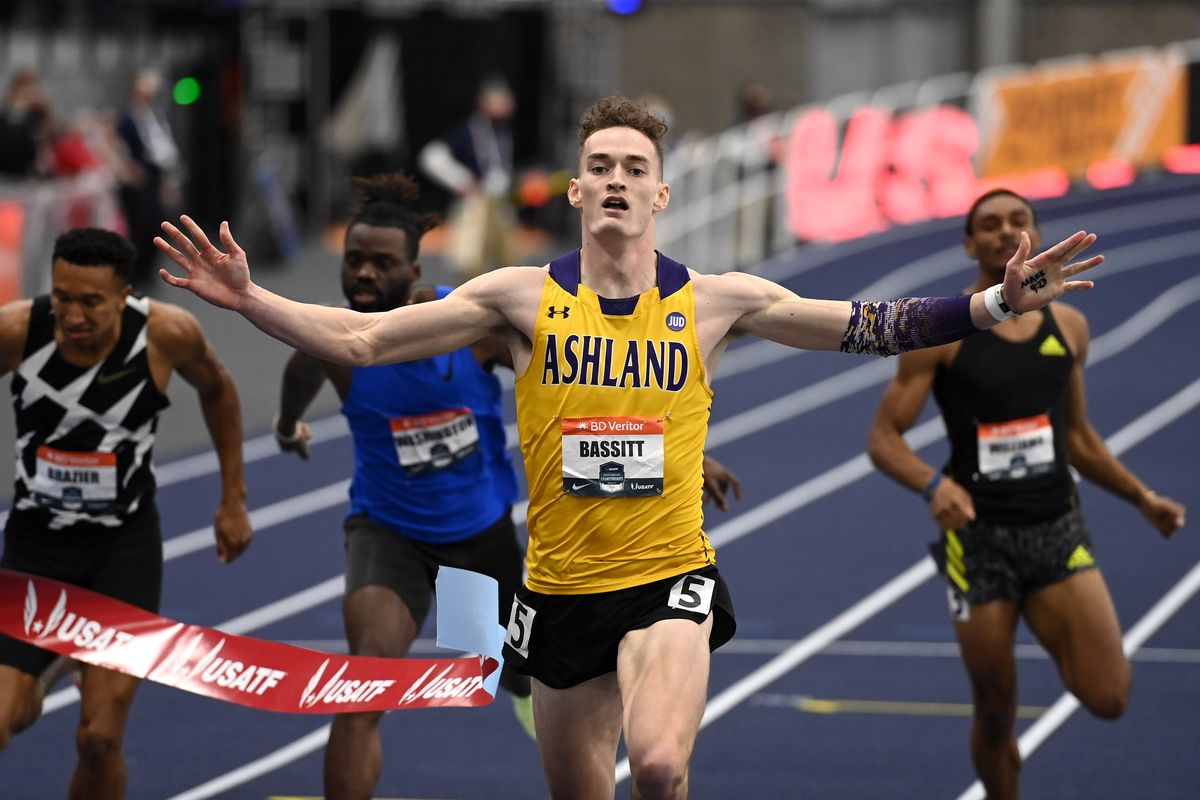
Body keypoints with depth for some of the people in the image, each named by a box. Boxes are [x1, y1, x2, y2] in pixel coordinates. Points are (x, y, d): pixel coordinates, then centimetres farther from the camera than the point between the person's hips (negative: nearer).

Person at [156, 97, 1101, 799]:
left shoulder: (717, 301, 0)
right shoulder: (521, 297, -1)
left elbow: (872, 327, 1)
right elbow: (359, 338, -2)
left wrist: (996, 303, -11)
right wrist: (249, 299, -14)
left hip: (670, 579, -2)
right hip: (562, 587, 2)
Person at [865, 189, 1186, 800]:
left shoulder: (1068, 327, 7)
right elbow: (884, 439, -8)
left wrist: (1141, 496, 11)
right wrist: (934, 485, -27)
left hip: (1058, 530, 3)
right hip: (980, 538, -3)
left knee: (1108, 697, -13)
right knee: (995, 714, 3)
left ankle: (1055, 637, 20)